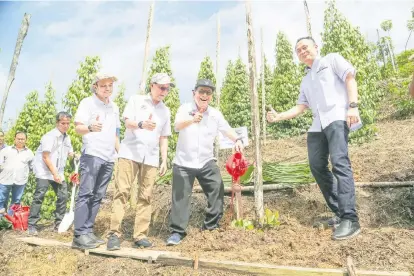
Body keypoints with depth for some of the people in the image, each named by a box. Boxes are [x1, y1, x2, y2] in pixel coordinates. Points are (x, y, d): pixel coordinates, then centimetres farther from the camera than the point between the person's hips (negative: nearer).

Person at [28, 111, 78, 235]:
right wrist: (54, 174, -18)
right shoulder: (49, 136, -14)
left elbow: (70, 152, 20)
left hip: (58, 172, 7)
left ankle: (59, 224, 11)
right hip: (44, 171, -7)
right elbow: (45, 157, -17)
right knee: (39, 196, -10)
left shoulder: (67, 138, 7)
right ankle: (32, 225, -3)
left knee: (63, 196, 2)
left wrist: (75, 155, -5)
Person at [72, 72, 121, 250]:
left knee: (97, 196, 6)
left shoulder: (114, 107, 18)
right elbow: (78, 128, -9)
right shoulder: (87, 103, 0)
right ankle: (80, 235, -6)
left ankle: (88, 231, 12)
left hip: (109, 158, 6)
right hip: (92, 154, -6)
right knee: (85, 194, -9)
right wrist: (90, 127, -31)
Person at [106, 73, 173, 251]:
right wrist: (141, 124, -29)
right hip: (130, 153, -3)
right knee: (122, 191, -7)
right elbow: (127, 122, -7)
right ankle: (114, 233, -2)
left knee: (145, 197, 1)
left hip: (151, 157, 4)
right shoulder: (136, 100, 6)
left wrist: (164, 160, 9)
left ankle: (140, 236, 6)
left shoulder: (165, 111, 16)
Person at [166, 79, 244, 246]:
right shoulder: (185, 109, -9)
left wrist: (237, 140, -15)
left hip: (206, 163, 4)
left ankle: (211, 227, 24)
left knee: (217, 193, 5)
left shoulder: (215, 114, 3)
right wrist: (192, 119, -51)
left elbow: (227, 130, 8)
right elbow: (177, 126, -28)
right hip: (183, 163, -3)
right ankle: (177, 232, 14)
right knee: (180, 197, 1)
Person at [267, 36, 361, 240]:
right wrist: (279, 116, 13)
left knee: (340, 163, -21)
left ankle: (350, 219, -21)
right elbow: (300, 107, 26)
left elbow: (350, 77, 1)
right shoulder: (306, 81, 31)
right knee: (317, 167, 1)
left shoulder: (332, 60, 15)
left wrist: (353, 106, -14)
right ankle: (339, 212, 10)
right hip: (318, 125, 7)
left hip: (337, 117, -7)